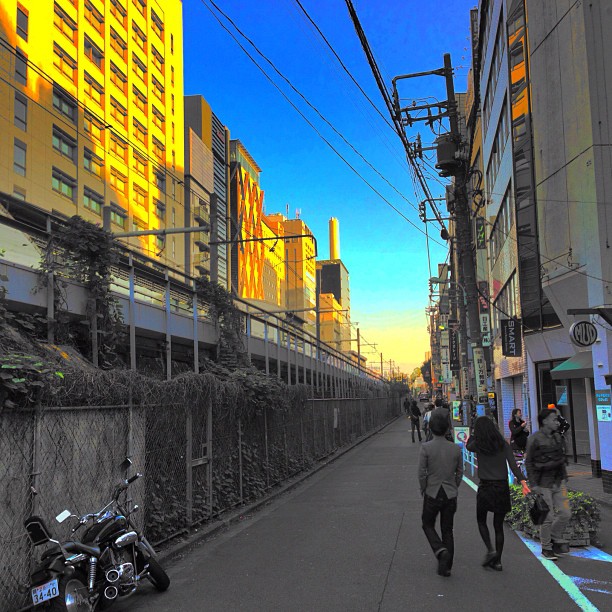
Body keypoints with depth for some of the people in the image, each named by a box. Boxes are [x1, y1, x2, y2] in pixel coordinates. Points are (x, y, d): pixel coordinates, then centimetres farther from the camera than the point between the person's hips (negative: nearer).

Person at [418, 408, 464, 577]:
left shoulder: (426, 448, -15)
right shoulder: (455, 448, -6)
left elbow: (422, 473, -12)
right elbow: (459, 472, 3)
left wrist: (423, 490, 4)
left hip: (432, 494, -3)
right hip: (450, 495, 3)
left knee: (428, 525, 18)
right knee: (447, 530, 15)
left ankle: (441, 550, -5)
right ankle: (446, 566, 17)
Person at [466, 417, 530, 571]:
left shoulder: (477, 445, -5)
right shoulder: (503, 444, 1)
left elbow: (468, 446, 19)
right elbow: (513, 464, -10)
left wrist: (474, 435, 27)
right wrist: (522, 481, -16)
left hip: (485, 487, -3)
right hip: (502, 487, 3)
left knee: (481, 521, 16)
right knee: (499, 525, 11)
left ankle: (490, 550, -3)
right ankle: (497, 561, 12)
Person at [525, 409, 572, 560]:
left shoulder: (557, 437, 7)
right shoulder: (535, 439, -12)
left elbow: (561, 459, 17)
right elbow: (529, 462, -8)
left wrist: (565, 478, 16)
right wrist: (533, 484, -11)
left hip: (559, 482, 6)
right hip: (543, 484, -6)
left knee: (565, 513, 3)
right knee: (548, 517, -1)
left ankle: (556, 538, 28)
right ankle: (546, 548, 17)